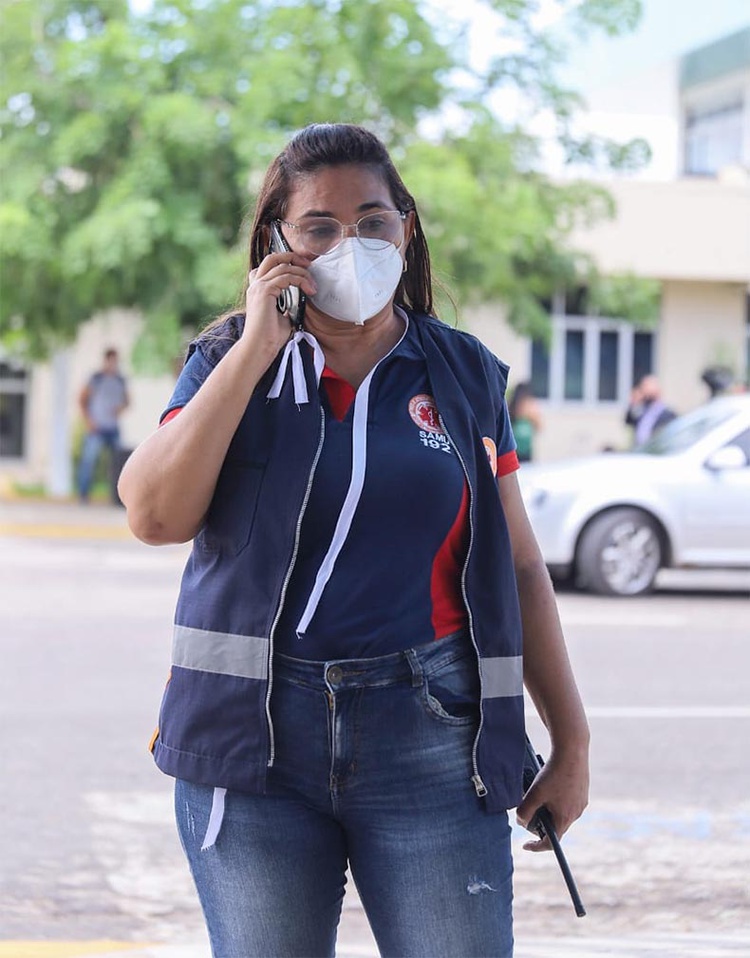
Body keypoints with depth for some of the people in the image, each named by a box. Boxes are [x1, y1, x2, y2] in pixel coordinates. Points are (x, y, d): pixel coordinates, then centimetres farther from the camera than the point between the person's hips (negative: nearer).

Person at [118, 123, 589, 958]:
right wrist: (257, 349, -9)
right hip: (255, 732, 0)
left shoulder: (464, 377, 9)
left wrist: (571, 740, 9)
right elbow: (155, 515, -9)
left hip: (428, 736, 0)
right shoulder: (231, 362, 7)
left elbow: (518, 568, 12)